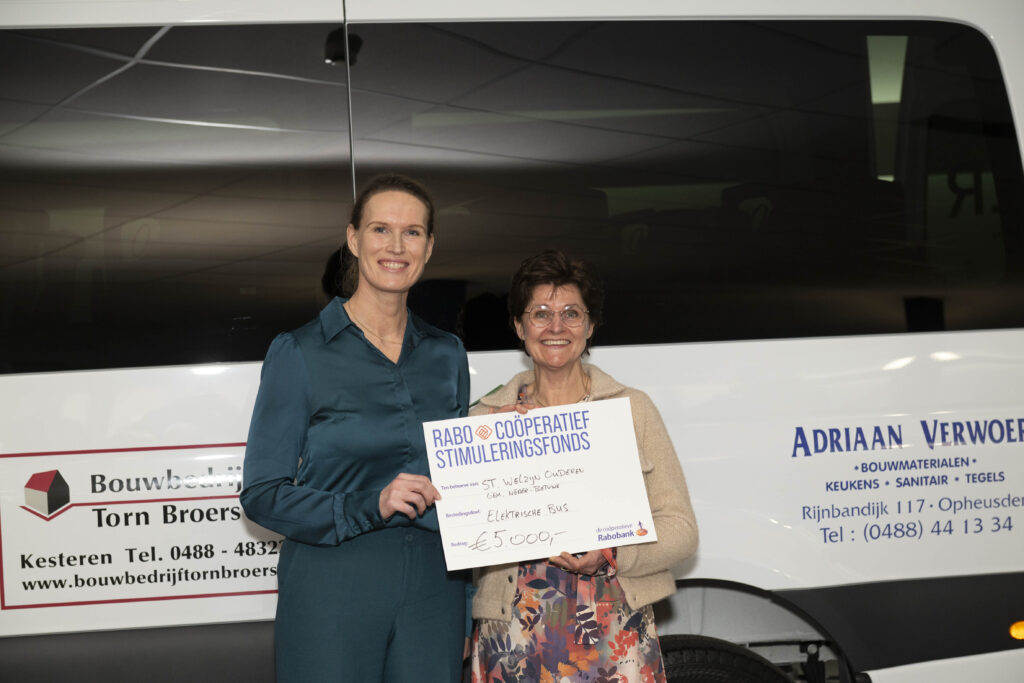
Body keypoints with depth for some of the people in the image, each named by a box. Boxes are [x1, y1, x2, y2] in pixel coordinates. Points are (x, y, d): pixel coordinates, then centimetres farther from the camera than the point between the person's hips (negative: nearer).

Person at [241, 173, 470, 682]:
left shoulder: (447, 355, 10)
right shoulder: (299, 353, -4)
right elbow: (261, 493, -7)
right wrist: (368, 507, -19)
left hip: (433, 591, 4)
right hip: (332, 590, -4)